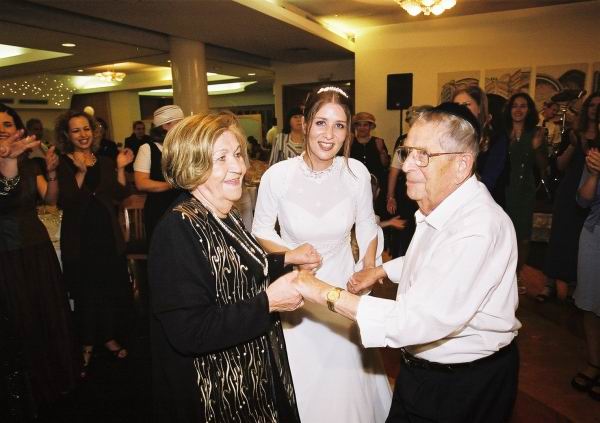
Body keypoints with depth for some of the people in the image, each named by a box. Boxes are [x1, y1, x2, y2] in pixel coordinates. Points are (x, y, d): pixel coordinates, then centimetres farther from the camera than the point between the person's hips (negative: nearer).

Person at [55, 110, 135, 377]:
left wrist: (120, 168, -8)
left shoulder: (105, 163, 8)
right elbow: (64, 202, -17)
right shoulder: (62, 165, -4)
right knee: (86, 294, 7)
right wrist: (79, 173, -25)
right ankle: (87, 346, 26)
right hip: (79, 240, -3)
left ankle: (109, 337, 30)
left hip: (108, 236, 4)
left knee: (114, 290, 9)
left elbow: (120, 195, 1)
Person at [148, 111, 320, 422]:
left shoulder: (226, 216, 1)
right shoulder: (177, 230, -26)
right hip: (217, 388, -8)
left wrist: (286, 259, 5)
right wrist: (268, 303, -27)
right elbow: (189, 332, -30)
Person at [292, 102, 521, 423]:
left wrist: (326, 294, -33)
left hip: (466, 385, -8)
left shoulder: (480, 228, -32)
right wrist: (381, 270, 6)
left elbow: (420, 322, -36)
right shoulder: (439, 204, -1)